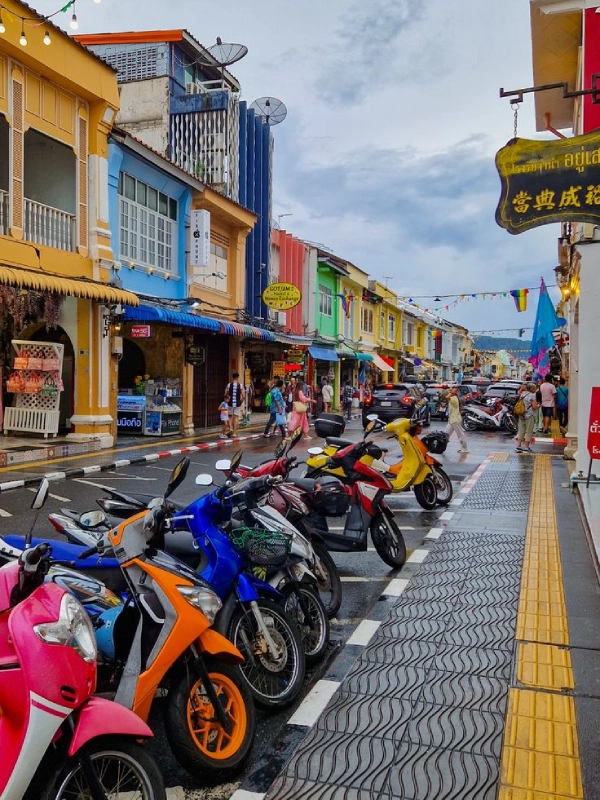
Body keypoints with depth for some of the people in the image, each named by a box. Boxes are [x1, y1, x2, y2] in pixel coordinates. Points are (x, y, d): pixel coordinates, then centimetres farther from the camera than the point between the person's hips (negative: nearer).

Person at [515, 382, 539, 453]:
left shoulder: (522, 394, 5)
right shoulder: (532, 395, -14)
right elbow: (534, 407, -16)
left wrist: (522, 388, 19)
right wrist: (538, 406, 4)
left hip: (521, 415, 7)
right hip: (529, 416, -7)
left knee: (521, 431, 12)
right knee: (529, 432, 2)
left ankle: (518, 446, 11)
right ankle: (526, 448, 5)